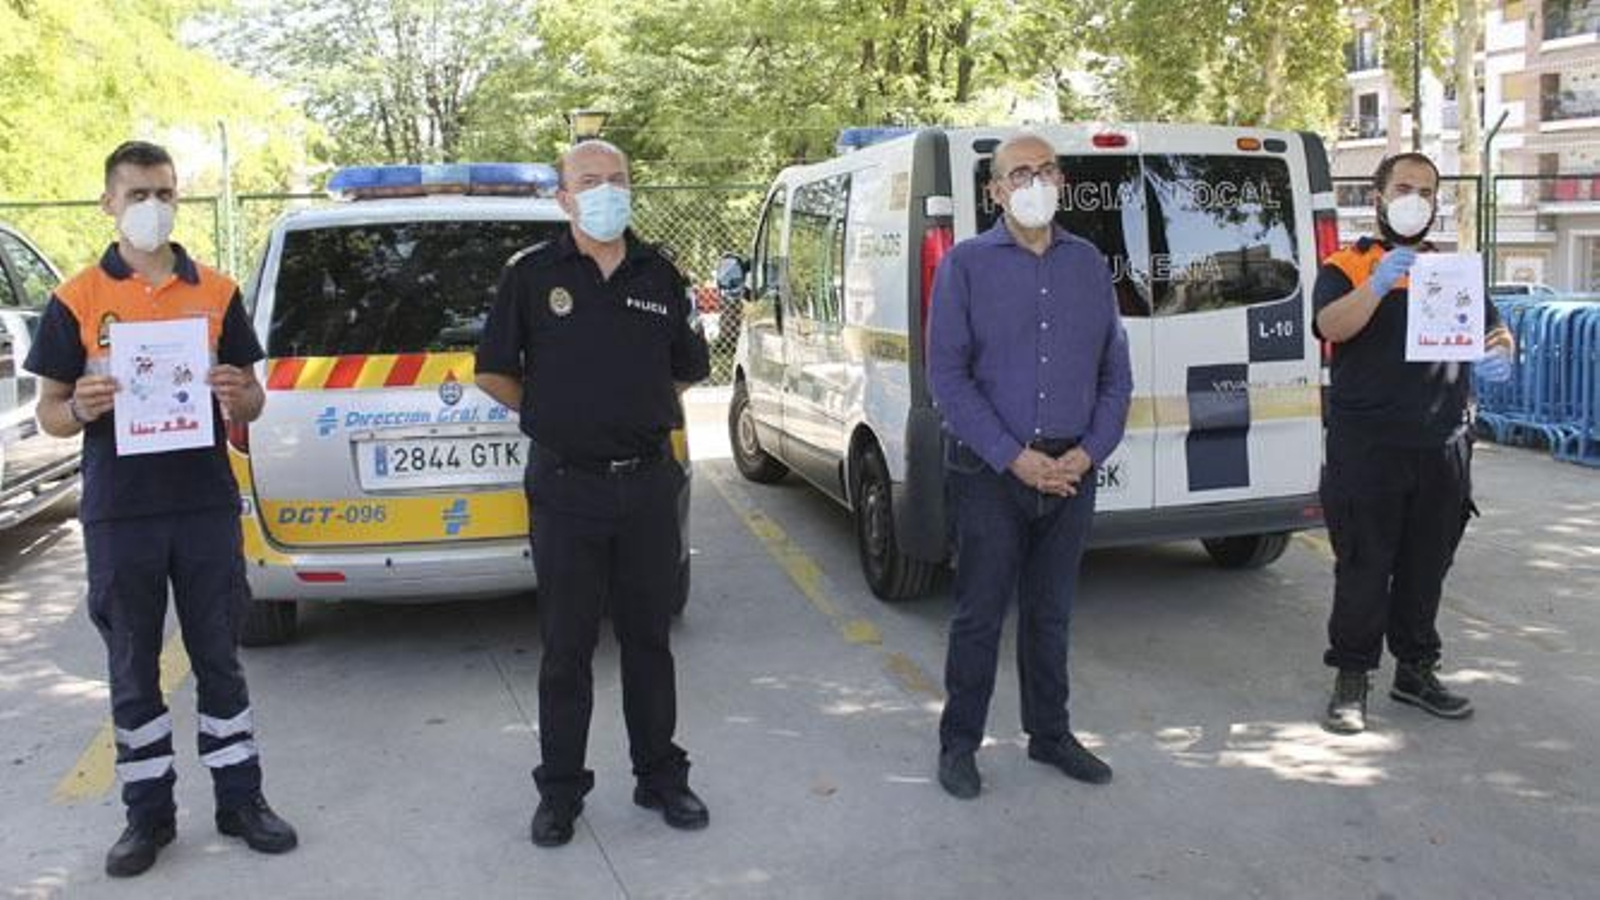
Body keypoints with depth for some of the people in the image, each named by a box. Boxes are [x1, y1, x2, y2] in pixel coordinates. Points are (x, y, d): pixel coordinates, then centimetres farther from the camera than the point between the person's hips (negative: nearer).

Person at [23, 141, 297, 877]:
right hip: (119, 515, -1)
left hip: (207, 507, 1)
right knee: (133, 670, 9)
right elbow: (48, 413, 3)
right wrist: (80, 408, -19)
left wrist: (239, 395, -14)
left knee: (220, 660, 9)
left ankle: (240, 800, 20)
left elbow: (250, 402, 9)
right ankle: (148, 813, 22)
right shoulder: (76, 299, 1)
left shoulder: (217, 292, 5)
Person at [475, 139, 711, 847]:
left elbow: (688, 370, 18)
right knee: (565, 648, 5)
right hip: (565, 487, -2)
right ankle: (560, 791, 17)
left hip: (649, 482, 3)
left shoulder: (659, 276, 6)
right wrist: (555, 415, 6)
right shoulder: (532, 275, -2)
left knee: (649, 639, 12)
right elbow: (493, 373, 4)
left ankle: (660, 776, 25)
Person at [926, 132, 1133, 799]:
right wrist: (1014, 457, -14)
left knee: (1051, 612, 15)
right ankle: (959, 744, 17)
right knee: (979, 614, 3)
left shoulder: (1089, 264, 10)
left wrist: (1090, 451, -5)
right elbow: (947, 375, -8)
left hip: (1071, 471, 4)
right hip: (989, 471, -3)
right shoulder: (966, 264, -2)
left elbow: (1116, 373, 10)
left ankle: (1050, 734, 29)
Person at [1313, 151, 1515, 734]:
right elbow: (1331, 325, -16)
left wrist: (1499, 347, -3)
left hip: (1442, 446, 5)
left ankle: (1417, 670, 25)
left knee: (1427, 567, 12)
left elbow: (1494, 333, 20)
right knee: (1364, 568, -1)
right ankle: (1352, 679, 10)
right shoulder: (1346, 267, 2)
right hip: (1366, 449, -4)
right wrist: (1380, 284, -30)